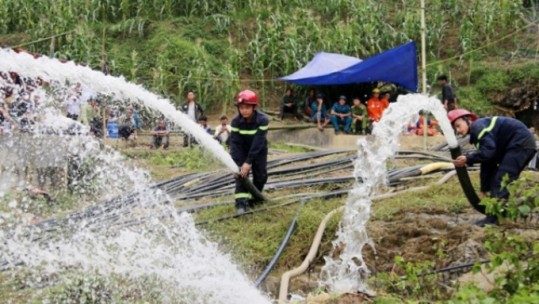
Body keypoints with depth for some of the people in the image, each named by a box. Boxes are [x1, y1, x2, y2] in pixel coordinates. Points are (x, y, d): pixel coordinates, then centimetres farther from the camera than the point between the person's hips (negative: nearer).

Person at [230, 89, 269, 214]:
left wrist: (249, 162, -38)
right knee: (241, 173, -16)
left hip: (259, 151, 0)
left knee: (261, 176, -2)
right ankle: (241, 203, -23)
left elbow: (258, 143, -33)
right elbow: (234, 143, -24)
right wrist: (236, 164, -35)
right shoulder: (236, 121, -22)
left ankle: (253, 199, 20)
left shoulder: (263, 120, -30)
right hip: (243, 150, 1)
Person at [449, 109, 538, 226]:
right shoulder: (478, 133, 18)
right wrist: (484, 190, 20)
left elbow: (489, 151, -23)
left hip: (520, 143, -10)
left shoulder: (478, 127, -11)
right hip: (525, 144, 10)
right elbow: (486, 165, 20)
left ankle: (493, 218, -13)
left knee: (500, 180, -13)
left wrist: (468, 159, -18)